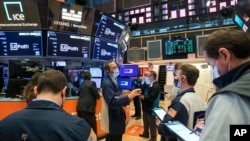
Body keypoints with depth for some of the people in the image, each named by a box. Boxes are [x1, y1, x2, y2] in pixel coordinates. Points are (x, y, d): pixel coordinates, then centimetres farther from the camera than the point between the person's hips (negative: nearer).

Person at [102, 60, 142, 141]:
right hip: (114, 121, -10)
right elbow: (112, 103, -31)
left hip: (117, 118, 10)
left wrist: (129, 97, 1)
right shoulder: (107, 83, -22)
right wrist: (129, 97, -35)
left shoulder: (114, 81, 10)